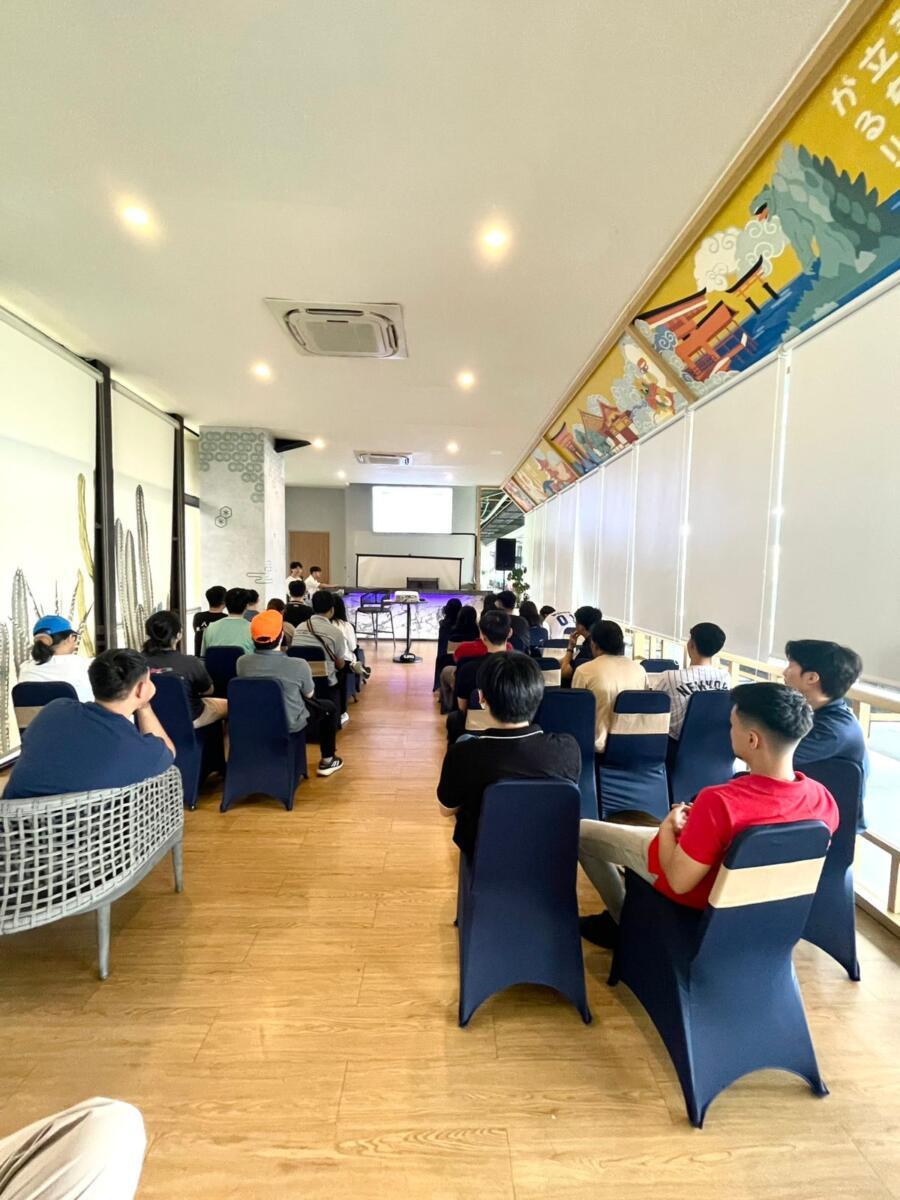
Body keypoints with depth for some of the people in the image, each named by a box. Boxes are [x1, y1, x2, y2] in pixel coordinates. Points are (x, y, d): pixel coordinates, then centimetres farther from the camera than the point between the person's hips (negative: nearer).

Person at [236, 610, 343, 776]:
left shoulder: (242, 662, -16)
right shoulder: (298, 665, -28)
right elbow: (309, 694, -8)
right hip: (290, 724, -4)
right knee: (329, 706, 21)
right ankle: (327, 761, 27)